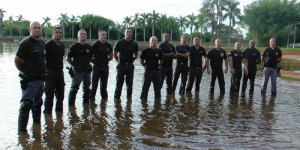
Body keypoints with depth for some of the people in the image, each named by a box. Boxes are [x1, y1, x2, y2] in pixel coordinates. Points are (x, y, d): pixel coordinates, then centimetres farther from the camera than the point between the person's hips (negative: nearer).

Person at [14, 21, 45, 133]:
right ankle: (21, 128, 0)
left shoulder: (42, 43, 11)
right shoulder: (25, 43, -12)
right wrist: (23, 71, -1)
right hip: (30, 80, -8)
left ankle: (37, 122, 36)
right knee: (26, 103, -8)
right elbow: (17, 60, -9)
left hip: (40, 79, 8)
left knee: (38, 102, 20)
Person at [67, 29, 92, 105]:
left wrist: (86, 64, 11)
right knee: (74, 88, -4)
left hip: (87, 70, 5)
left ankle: (86, 102, 29)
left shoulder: (89, 47, 9)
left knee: (87, 88, 14)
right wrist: (75, 65, 1)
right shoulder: (74, 47, -5)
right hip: (77, 71, -5)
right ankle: (71, 104, 5)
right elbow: (68, 59, 1)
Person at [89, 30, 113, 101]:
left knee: (104, 84, 14)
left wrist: (106, 60, 9)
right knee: (94, 84, -2)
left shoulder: (108, 45, 8)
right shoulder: (95, 45, -7)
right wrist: (95, 61, -3)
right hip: (97, 67, -4)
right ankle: (91, 98, 6)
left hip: (105, 67, 5)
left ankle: (104, 97, 26)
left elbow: (111, 57, 19)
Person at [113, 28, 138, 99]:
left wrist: (131, 61, 11)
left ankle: (129, 97, 19)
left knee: (130, 83, 6)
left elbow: (136, 54, 18)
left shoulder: (134, 44, 4)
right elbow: (114, 54, 7)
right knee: (119, 83, 2)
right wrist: (119, 61, 6)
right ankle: (117, 97, 13)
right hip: (121, 66, -2)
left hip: (130, 66, 2)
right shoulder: (119, 43, -3)